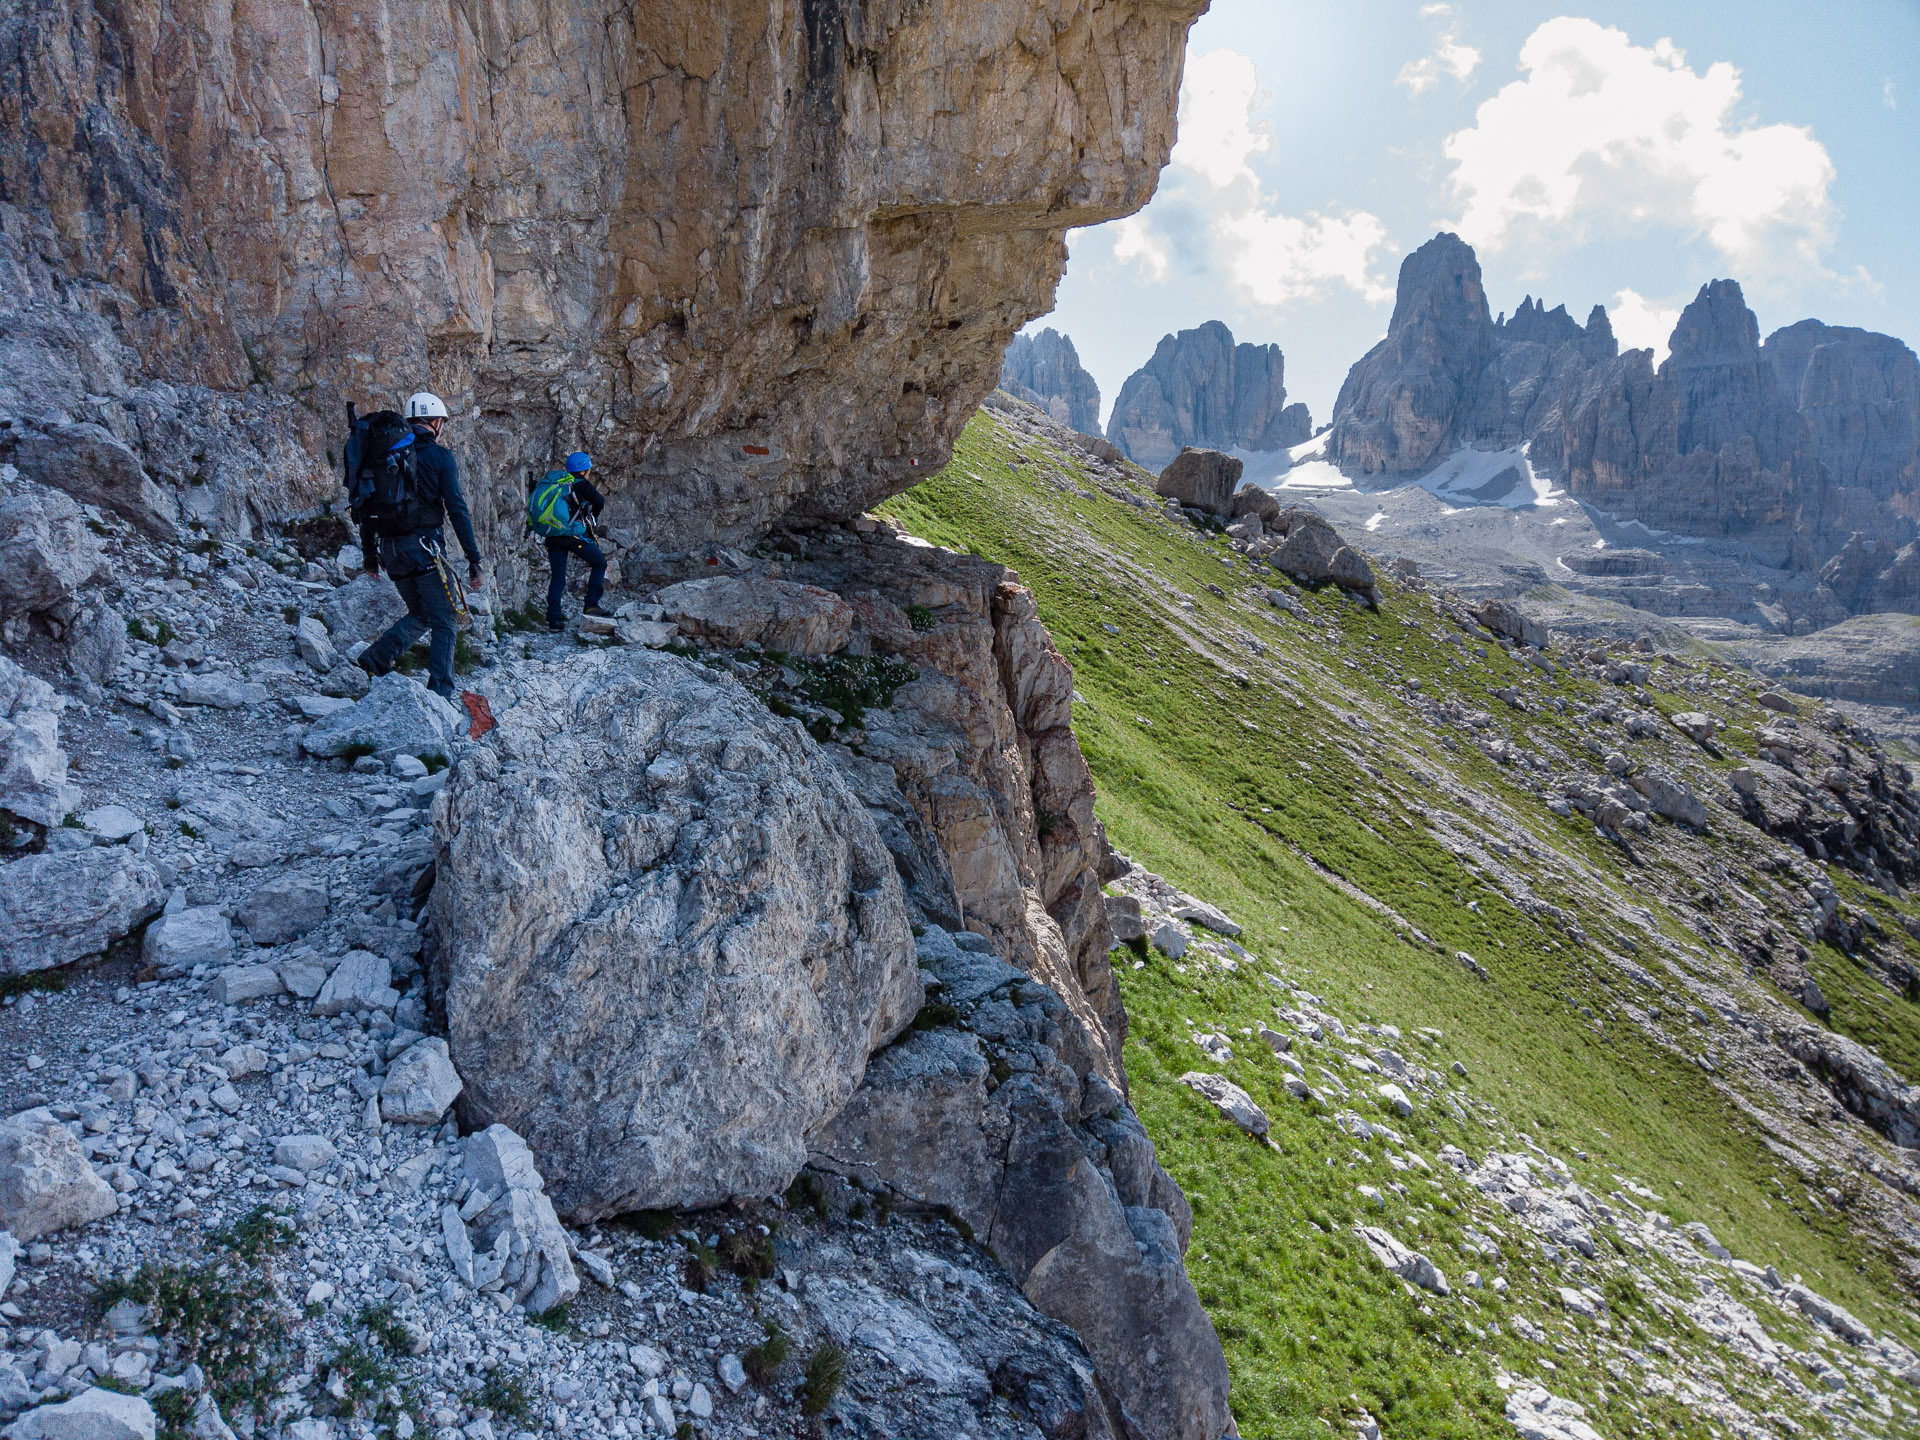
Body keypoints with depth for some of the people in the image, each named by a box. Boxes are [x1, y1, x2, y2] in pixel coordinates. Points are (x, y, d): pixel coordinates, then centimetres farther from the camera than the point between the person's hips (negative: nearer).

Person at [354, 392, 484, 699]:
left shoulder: (384, 454, 13)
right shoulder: (439, 455, -3)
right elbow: (457, 509, -10)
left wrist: (369, 552, 24)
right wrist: (474, 558, -8)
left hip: (390, 550, 6)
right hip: (424, 546, -6)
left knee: (419, 614, 21)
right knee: (443, 622, 4)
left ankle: (378, 655, 0)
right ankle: (440, 691, -1)